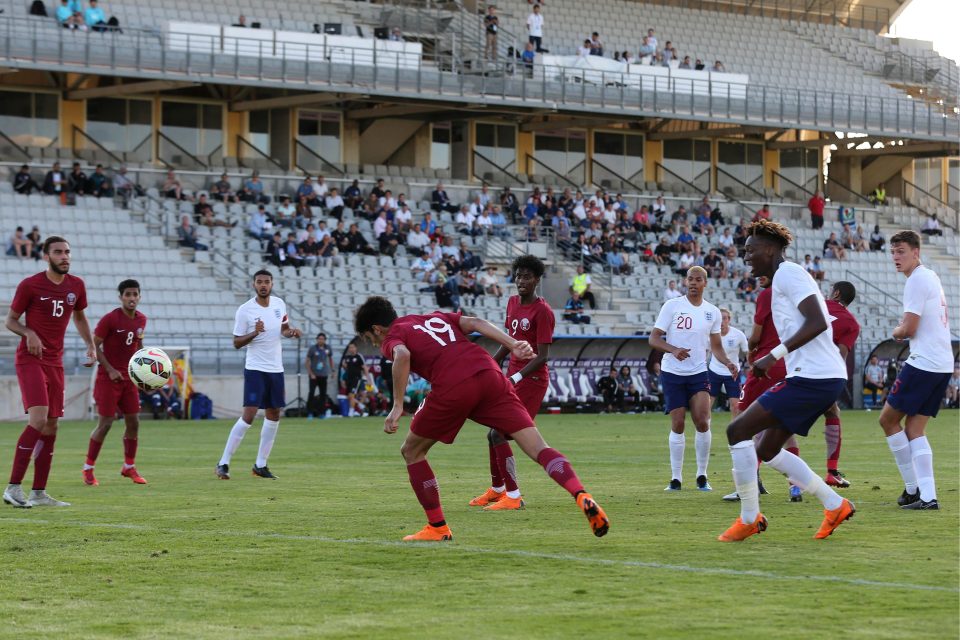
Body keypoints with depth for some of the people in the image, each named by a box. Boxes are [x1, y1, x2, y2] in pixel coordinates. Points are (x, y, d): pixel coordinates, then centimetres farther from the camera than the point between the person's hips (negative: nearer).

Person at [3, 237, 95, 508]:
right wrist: (29, 333, -21)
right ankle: (13, 487, -18)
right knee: (38, 419, -21)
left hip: (55, 362, 6)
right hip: (30, 360, -6)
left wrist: (90, 345, 8)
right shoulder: (30, 285, -8)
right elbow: (10, 320, -1)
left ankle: (39, 493, 13)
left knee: (51, 427, 6)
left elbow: (79, 316, 23)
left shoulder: (76, 286, 6)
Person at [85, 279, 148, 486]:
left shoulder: (141, 320, 5)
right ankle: (88, 469, 4)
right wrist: (110, 369, -19)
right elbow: (94, 345, -13)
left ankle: (129, 467, 20)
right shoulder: (110, 319, -14)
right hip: (108, 377, -6)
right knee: (105, 424, -7)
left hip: (129, 377, 6)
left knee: (133, 422, 5)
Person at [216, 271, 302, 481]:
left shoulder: (279, 304, 4)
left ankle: (260, 465, 17)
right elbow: (236, 343, -7)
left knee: (274, 415, 8)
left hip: (276, 369, 6)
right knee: (249, 415, -15)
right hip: (255, 369, -6)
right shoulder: (245, 310, -10)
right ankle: (223, 463, -10)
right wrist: (254, 333, -24)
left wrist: (292, 331, -3)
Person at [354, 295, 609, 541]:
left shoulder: (392, 338, 16)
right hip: (489, 374, 5)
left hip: (453, 389, -5)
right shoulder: (436, 317, 34)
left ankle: (437, 528, 19)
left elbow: (402, 355, -9)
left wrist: (397, 406, -9)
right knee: (538, 448, -2)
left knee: (411, 451, 19)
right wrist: (512, 344, 7)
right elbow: (475, 323, 17)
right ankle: (582, 496, -26)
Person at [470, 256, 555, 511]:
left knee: (499, 434, -14)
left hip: (531, 381, -9)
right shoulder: (513, 303, 8)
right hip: (512, 377, 9)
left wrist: (515, 378, -25)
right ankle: (496, 489, 35)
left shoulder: (542, 311, -17)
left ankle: (513, 496, -8)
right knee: (493, 433, 17)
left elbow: (542, 357, -19)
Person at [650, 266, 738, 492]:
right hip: (672, 372, -2)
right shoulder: (672, 306, -4)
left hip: (698, 373, 2)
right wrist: (673, 350, -25)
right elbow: (654, 338, -6)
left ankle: (702, 476, 3)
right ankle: (676, 478, 8)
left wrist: (728, 363, -4)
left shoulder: (712, 312, 7)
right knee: (677, 424, -2)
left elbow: (716, 346, 15)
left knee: (702, 422, -10)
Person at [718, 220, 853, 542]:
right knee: (767, 450, 16)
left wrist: (774, 355, -20)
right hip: (826, 377, 11)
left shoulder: (788, 274, -10)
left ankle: (749, 518, -3)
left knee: (738, 430, -9)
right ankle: (835, 505, 17)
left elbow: (817, 322, -21)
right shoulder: (783, 278, 21)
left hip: (812, 378, -11)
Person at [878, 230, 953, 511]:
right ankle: (927, 496, -3)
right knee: (914, 430, 8)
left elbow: (908, 329, -15)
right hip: (943, 364, 9)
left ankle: (913, 488, 4)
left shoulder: (917, 280, -12)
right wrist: (905, 331, 12)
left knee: (888, 419, 3)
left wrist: (896, 332, 6)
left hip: (923, 362, -9)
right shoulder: (932, 277, 18)